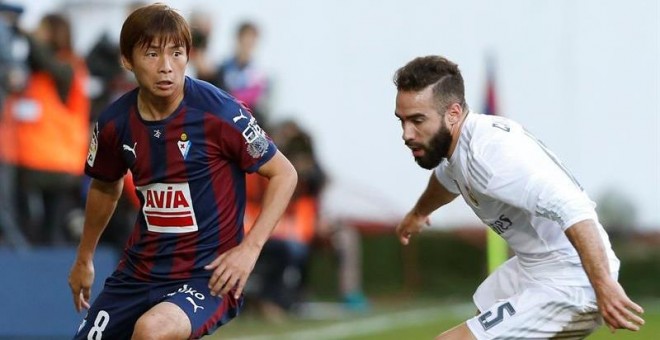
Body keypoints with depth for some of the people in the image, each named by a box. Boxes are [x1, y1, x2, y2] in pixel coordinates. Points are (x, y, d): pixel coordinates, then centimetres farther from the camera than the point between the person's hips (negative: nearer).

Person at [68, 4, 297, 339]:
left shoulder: (218, 112, -16)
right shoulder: (114, 123, -2)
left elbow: (284, 174, -7)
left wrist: (249, 248, -16)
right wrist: (84, 259, 30)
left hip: (207, 274, -6)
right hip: (139, 270, 6)